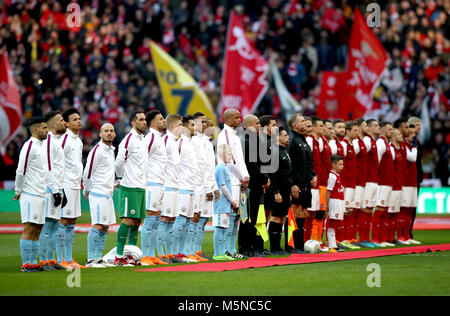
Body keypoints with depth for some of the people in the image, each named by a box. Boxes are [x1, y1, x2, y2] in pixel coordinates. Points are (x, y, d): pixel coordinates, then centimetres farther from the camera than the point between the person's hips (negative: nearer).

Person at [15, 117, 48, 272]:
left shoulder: (42, 146, 15)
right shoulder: (30, 146, -12)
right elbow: (21, 171, -13)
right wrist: (18, 192, -8)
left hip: (41, 194, 9)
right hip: (30, 194, -9)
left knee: (37, 230, 8)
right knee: (29, 229, -7)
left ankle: (34, 263, 12)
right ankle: (26, 264, -6)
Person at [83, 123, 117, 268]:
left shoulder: (111, 150, 15)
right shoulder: (97, 150, -13)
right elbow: (88, 173, -11)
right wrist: (87, 190, -3)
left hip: (108, 194, 9)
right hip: (98, 194, -9)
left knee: (105, 227, 9)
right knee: (97, 226, -11)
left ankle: (98, 258, 14)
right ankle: (90, 260, -11)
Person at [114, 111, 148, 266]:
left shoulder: (142, 139, 16)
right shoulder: (129, 139, -11)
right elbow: (119, 162, -13)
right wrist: (123, 177, 1)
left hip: (141, 187, 8)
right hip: (130, 187, -8)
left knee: (136, 221, 8)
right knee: (128, 220, -10)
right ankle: (119, 256, -7)